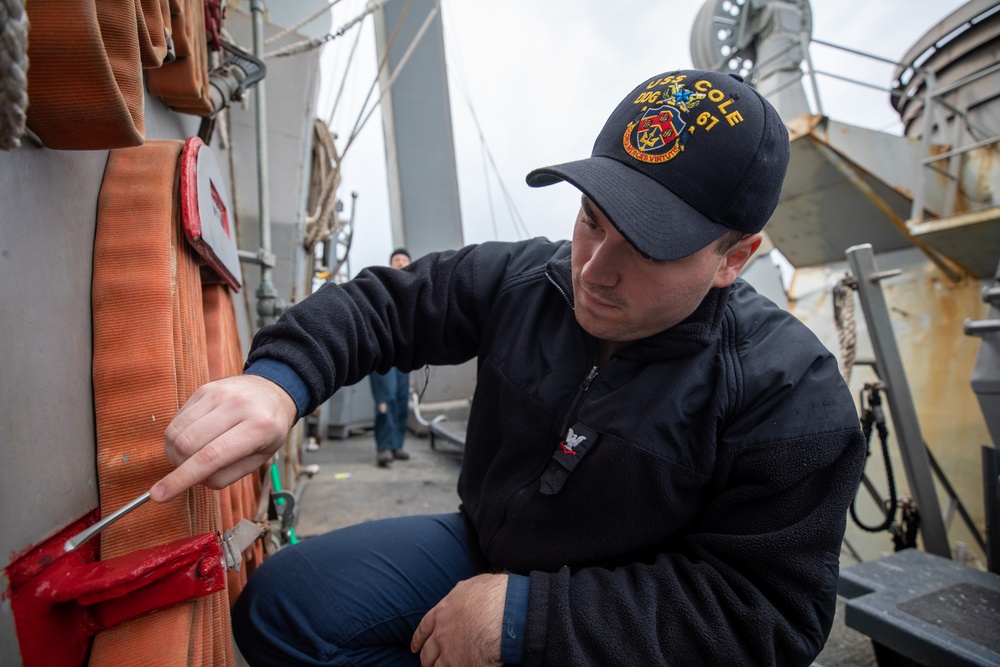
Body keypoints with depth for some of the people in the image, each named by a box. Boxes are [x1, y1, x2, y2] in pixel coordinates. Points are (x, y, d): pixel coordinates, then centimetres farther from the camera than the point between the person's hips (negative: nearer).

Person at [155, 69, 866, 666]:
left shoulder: (793, 398, -21)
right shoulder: (522, 279, -11)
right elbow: (385, 303, -5)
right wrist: (278, 378, -27)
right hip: (483, 551, 4)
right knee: (279, 604, -7)